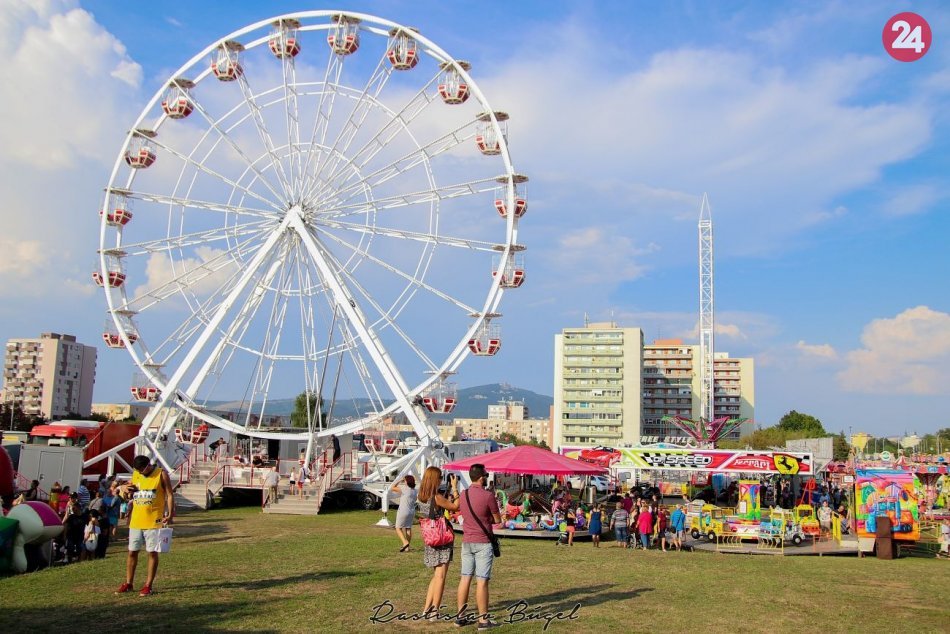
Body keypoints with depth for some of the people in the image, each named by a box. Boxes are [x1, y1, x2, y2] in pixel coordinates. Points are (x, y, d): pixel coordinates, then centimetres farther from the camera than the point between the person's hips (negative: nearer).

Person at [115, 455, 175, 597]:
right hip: (136, 521, 5)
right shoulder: (135, 474, 8)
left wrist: (169, 515, -17)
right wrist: (125, 490, -4)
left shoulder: (161, 474, -6)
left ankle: (148, 585, 7)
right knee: (132, 552, 10)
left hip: (154, 522, -5)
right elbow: (129, 497, 19)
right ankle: (128, 583, 21)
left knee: (152, 553, 0)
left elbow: (170, 495, -7)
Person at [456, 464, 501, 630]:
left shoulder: (463, 495, 5)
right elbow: (497, 519, -6)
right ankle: (483, 620, 2)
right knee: (482, 581, -3)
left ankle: (460, 616, 15)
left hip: (466, 541, 6)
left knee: (465, 578, 10)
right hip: (483, 543, -6)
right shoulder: (487, 496, -15)